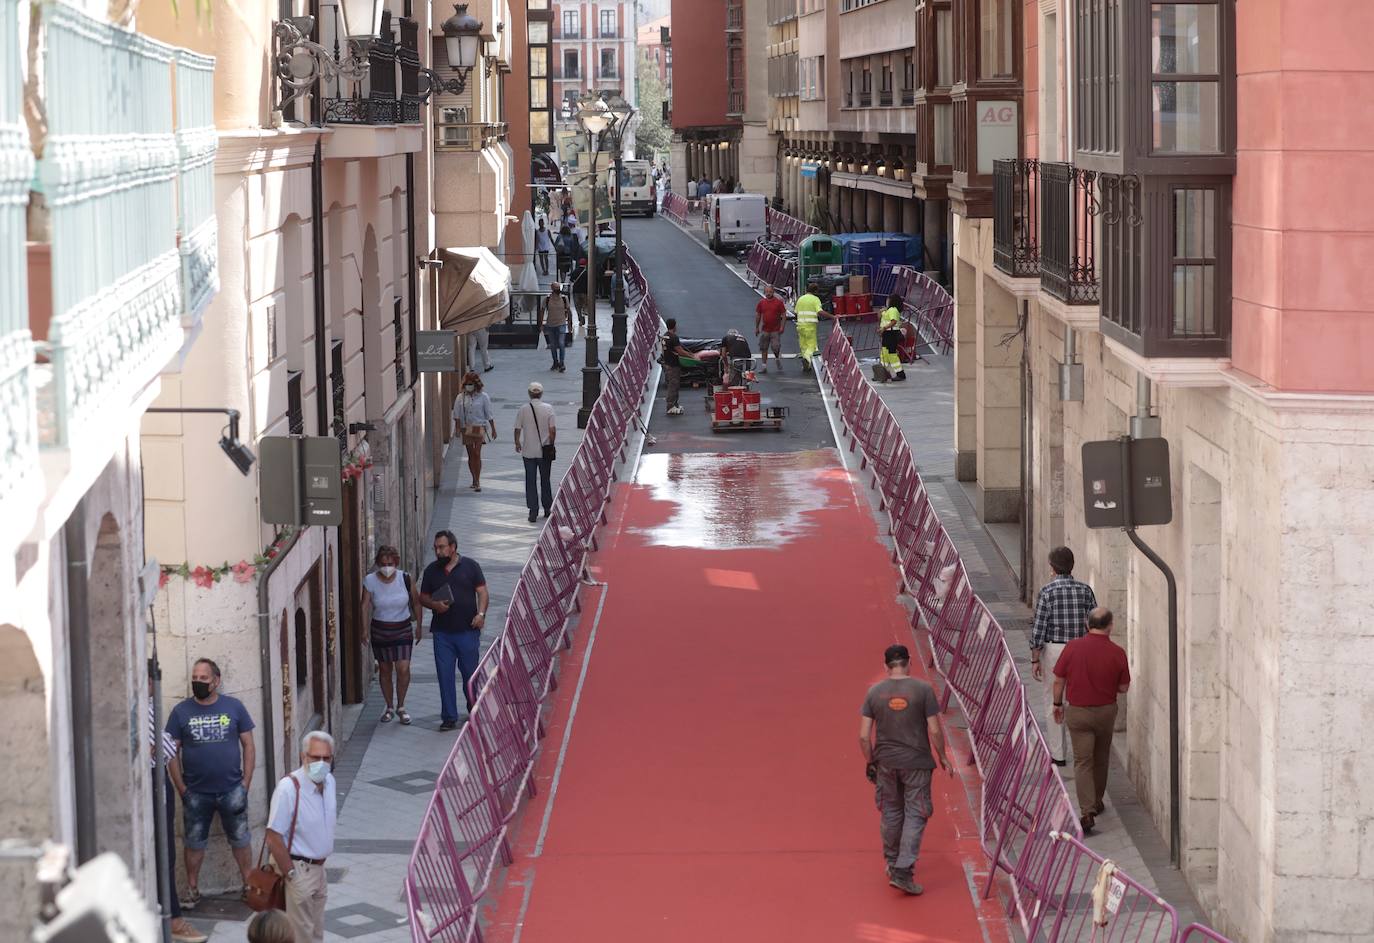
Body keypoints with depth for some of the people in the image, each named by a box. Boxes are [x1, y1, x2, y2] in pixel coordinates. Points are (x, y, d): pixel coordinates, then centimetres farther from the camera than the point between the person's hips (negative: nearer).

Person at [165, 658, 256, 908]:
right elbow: (172, 753, 1)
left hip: (231, 790, 0)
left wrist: (245, 783, -3)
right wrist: (181, 789, -4)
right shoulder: (181, 712, -2)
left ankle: (249, 885, 22)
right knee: (194, 842, 9)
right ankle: (192, 889, 21)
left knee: (240, 840, 9)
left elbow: (248, 746, 3)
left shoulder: (234, 707, -1)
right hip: (196, 793, 0)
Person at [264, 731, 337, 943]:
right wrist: (291, 876, -22)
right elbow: (274, 838, -24)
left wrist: (321, 864, 17)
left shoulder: (329, 781, 0)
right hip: (298, 869, -8)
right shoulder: (288, 788, -25)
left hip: (318, 868, 8)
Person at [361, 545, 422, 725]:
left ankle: (401, 707, 9)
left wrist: (418, 626, 6)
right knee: (385, 670, 10)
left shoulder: (405, 578, -8)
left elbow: (416, 602, 3)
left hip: (403, 630, -1)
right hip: (380, 631, 1)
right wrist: (365, 629, -22)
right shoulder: (370, 581, -9)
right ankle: (389, 708, 26)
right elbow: (365, 606, -12)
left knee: (403, 669, -10)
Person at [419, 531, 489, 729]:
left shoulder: (470, 566, 1)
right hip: (442, 632, 2)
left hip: (467, 630, -2)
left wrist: (481, 614, -15)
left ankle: (474, 711, 27)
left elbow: (482, 592, 0)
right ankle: (449, 716, 7)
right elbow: (423, 598, 13)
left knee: (470, 672, 7)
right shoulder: (431, 571, 9)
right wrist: (434, 605, -9)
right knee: (445, 674, 1)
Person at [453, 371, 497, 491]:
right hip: (466, 429, 3)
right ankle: (475, 480, 21)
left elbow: (489, 415, 4)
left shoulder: (483, 397, 0)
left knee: (477, 454, -12)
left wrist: (493, 429, 5)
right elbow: (457, 415, 3)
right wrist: (457, 428, -8)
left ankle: (477, 482, -12)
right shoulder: (461, 397, 5)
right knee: (470, 455, 9)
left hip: (479, 428, -3)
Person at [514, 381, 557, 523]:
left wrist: (517, 443, 16)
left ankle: (533, 511, 0)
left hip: (528, 451, 0)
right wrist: (551, 444, 8)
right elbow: (553, 430, -9)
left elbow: (517, 429, -2)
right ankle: (547, 509, 22)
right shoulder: (548, 409, -8)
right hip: (545, 451, 0)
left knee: (530, 481, 4)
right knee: (545, 480, 15)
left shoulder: (523, 409, -7)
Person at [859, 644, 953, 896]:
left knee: (890, 812, 18)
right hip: (917, 762, -3)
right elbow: (935, 731, -9)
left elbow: (864, 736, -4)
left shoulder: (874, 693, -4)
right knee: (915, 815, 4)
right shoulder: (923, 690, -10)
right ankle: (903, 871, -4)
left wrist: (869, 761, 11)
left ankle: (892, 863, 32)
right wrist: (942, 758, 6)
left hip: (885, 762, 3)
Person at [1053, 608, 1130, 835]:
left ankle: (1087, 812, -13)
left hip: (1077, 711, -1)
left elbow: (1058, 681, -4)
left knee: (1082, 761, 1)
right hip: (1106, 711, 1)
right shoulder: (1117, 653, -12)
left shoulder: (1073, 647, -12)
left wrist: (1058, 704, 12)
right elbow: (1123, 688, -2)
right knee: (1101, 758, 21)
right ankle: (1096, 802, 37)